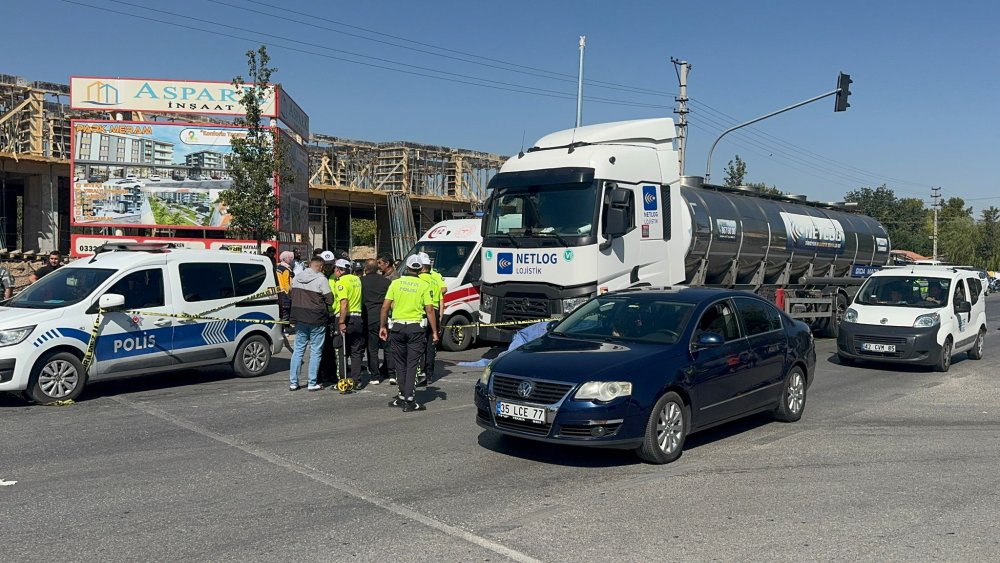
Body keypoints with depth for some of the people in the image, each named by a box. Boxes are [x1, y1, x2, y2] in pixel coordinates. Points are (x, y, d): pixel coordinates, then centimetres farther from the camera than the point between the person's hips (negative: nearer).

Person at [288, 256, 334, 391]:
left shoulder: (296, 278, 6)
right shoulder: (321, 279, -13)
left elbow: (292, 296, 14)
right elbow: (330, 300, -12)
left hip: (299, 319, 5)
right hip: (317, 320, -5)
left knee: (298, 350, 12)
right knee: (315, 351, 3)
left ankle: (293, 382, 13)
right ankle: (312, 383, 4)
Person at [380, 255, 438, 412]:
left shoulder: (395, 283, 2)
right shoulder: (424, 286, -2)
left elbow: (385, 307, 0)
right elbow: (430, 310, -6)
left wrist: (382, 326, 9)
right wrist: (434, 331, -1)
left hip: (398, 327, 2)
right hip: (416, 327, -1)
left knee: (400, 363, 14)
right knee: (411, 364, 1)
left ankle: (403, 396, 19)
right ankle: (409, 400, -4)